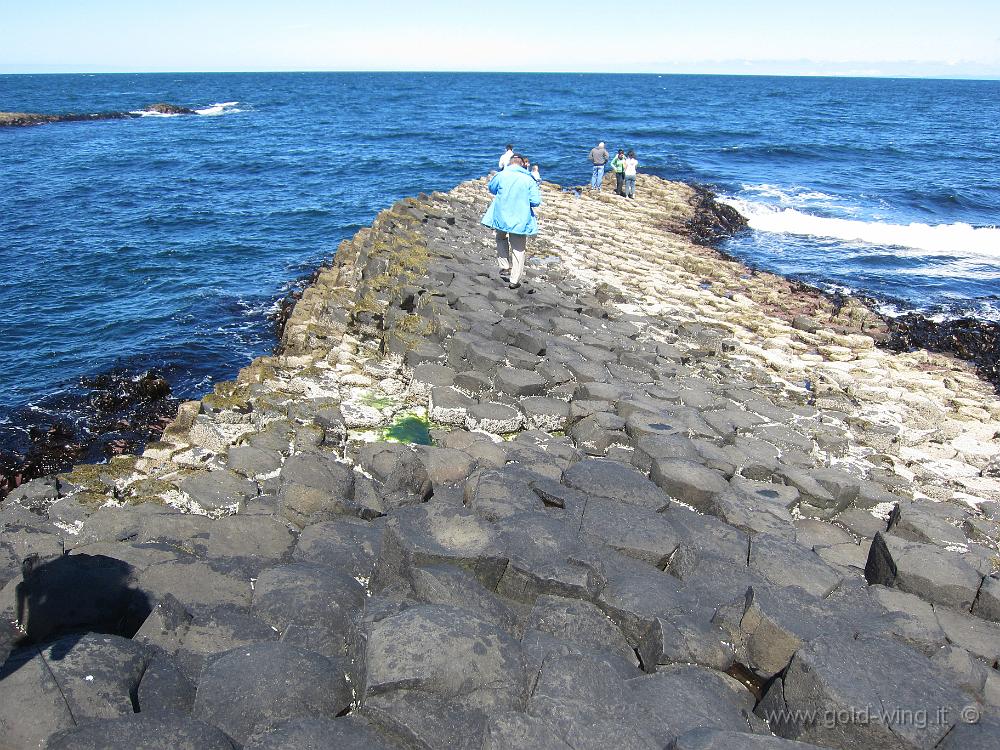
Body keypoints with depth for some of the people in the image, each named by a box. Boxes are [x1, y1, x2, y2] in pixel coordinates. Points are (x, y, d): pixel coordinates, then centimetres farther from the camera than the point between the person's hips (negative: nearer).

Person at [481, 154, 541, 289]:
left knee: (501, 238, 29)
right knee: (518, 250, 10)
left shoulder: (501, 175, -5)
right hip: (520, 220, -1)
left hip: (501, 217, 1)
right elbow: (536, 201, -9)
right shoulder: (529, 180, -7)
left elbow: (492, 189, 15)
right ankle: (514, 280, 11)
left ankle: (504, 268, 17)